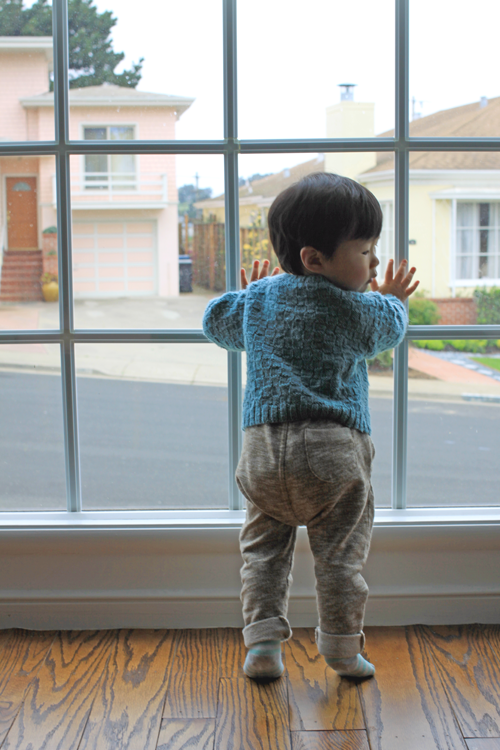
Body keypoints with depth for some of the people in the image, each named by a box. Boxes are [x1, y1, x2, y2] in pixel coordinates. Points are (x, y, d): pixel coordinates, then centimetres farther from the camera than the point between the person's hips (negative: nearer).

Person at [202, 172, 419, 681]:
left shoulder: (257, 298, 13)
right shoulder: (353, 309, -2)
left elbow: (217, 322, 29)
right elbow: (388, 327, 17)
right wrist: (394, 300, 38)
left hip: (262, 450, 4)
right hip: (334, 452, -4)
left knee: (263, 549, 15)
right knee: (340, 553, 8)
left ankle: (263, 640, 10)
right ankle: (342, 648, 15)